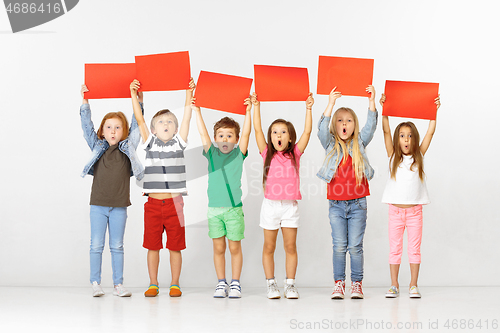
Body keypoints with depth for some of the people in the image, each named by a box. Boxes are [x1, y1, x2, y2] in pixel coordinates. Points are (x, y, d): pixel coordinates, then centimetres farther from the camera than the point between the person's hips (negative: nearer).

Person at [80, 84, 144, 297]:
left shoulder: (128, 147, 6)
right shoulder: (97, 147, 7)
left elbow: (136, 124, 7)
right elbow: (87, 125, 6)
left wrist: (138, 100, 2)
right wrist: (85, 101, 0)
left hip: (119, 206, 0)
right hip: (98, 205, 0)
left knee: (117, 246, 6)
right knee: (96, 245, 2)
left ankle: (118, 284, 11)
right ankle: (95, 283, 8)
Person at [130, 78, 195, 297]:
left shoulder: (179, 143, 8)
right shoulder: (149, 143, 9)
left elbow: (187, 118, 2)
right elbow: (139, 119, 2)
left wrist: (189, 93, -3)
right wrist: (134, 95, -3)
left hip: (174, 203, -1)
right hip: (153, 203, 1)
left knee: (175, 246, 4)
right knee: (152, 245, 6)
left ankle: (175, 284, 13)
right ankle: (153, 284, 16)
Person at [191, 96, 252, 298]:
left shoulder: (238, 154, 5)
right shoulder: (212, 154, 8)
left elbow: (246, 133, -4)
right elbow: (203, 134, 2)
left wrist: (248, 112, -10)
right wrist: (197, 111, -3)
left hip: (234, 207, -1)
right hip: (214, 207, 1)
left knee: (234, 247, 2)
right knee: (218, 247, 5)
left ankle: (235, 284, 11)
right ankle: (221, 283, 14)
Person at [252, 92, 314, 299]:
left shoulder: (294, 153, 4)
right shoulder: (267, 154, 3)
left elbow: (307, 132, -2)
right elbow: (257, 130, -2)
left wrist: (308, 109, -7)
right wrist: (256, 107, -5)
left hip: (290, 206, 0)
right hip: (270, 204, 0)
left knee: (290, 246, 3)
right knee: (269, 247, 5)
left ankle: (290, 284, 10)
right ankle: (271, 284, 13)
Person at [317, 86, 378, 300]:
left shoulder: (359, 144, 7)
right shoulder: (331, 145, 4)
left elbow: (370, 127, -7)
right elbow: (322, 130, -13)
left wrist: (371, 101, -18)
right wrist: (331, 104, -23)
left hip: (357, 203, 0)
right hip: (336, 204, 0)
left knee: (355, 246, 1)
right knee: (339, 246, 2)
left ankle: (357, 284, 10)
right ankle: (339, 283, 10)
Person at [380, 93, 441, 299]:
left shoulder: (418, 156, 4)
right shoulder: (393, 157, 3)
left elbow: (430, 132, 0)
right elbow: (386, 131, -5)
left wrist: (434, 110, -5)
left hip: (414, 210, 0)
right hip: (395, 210, 0)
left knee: (414, 249, 3)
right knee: (395, 249, 4)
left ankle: (413, 286, 9)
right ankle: (394, 286, 10)